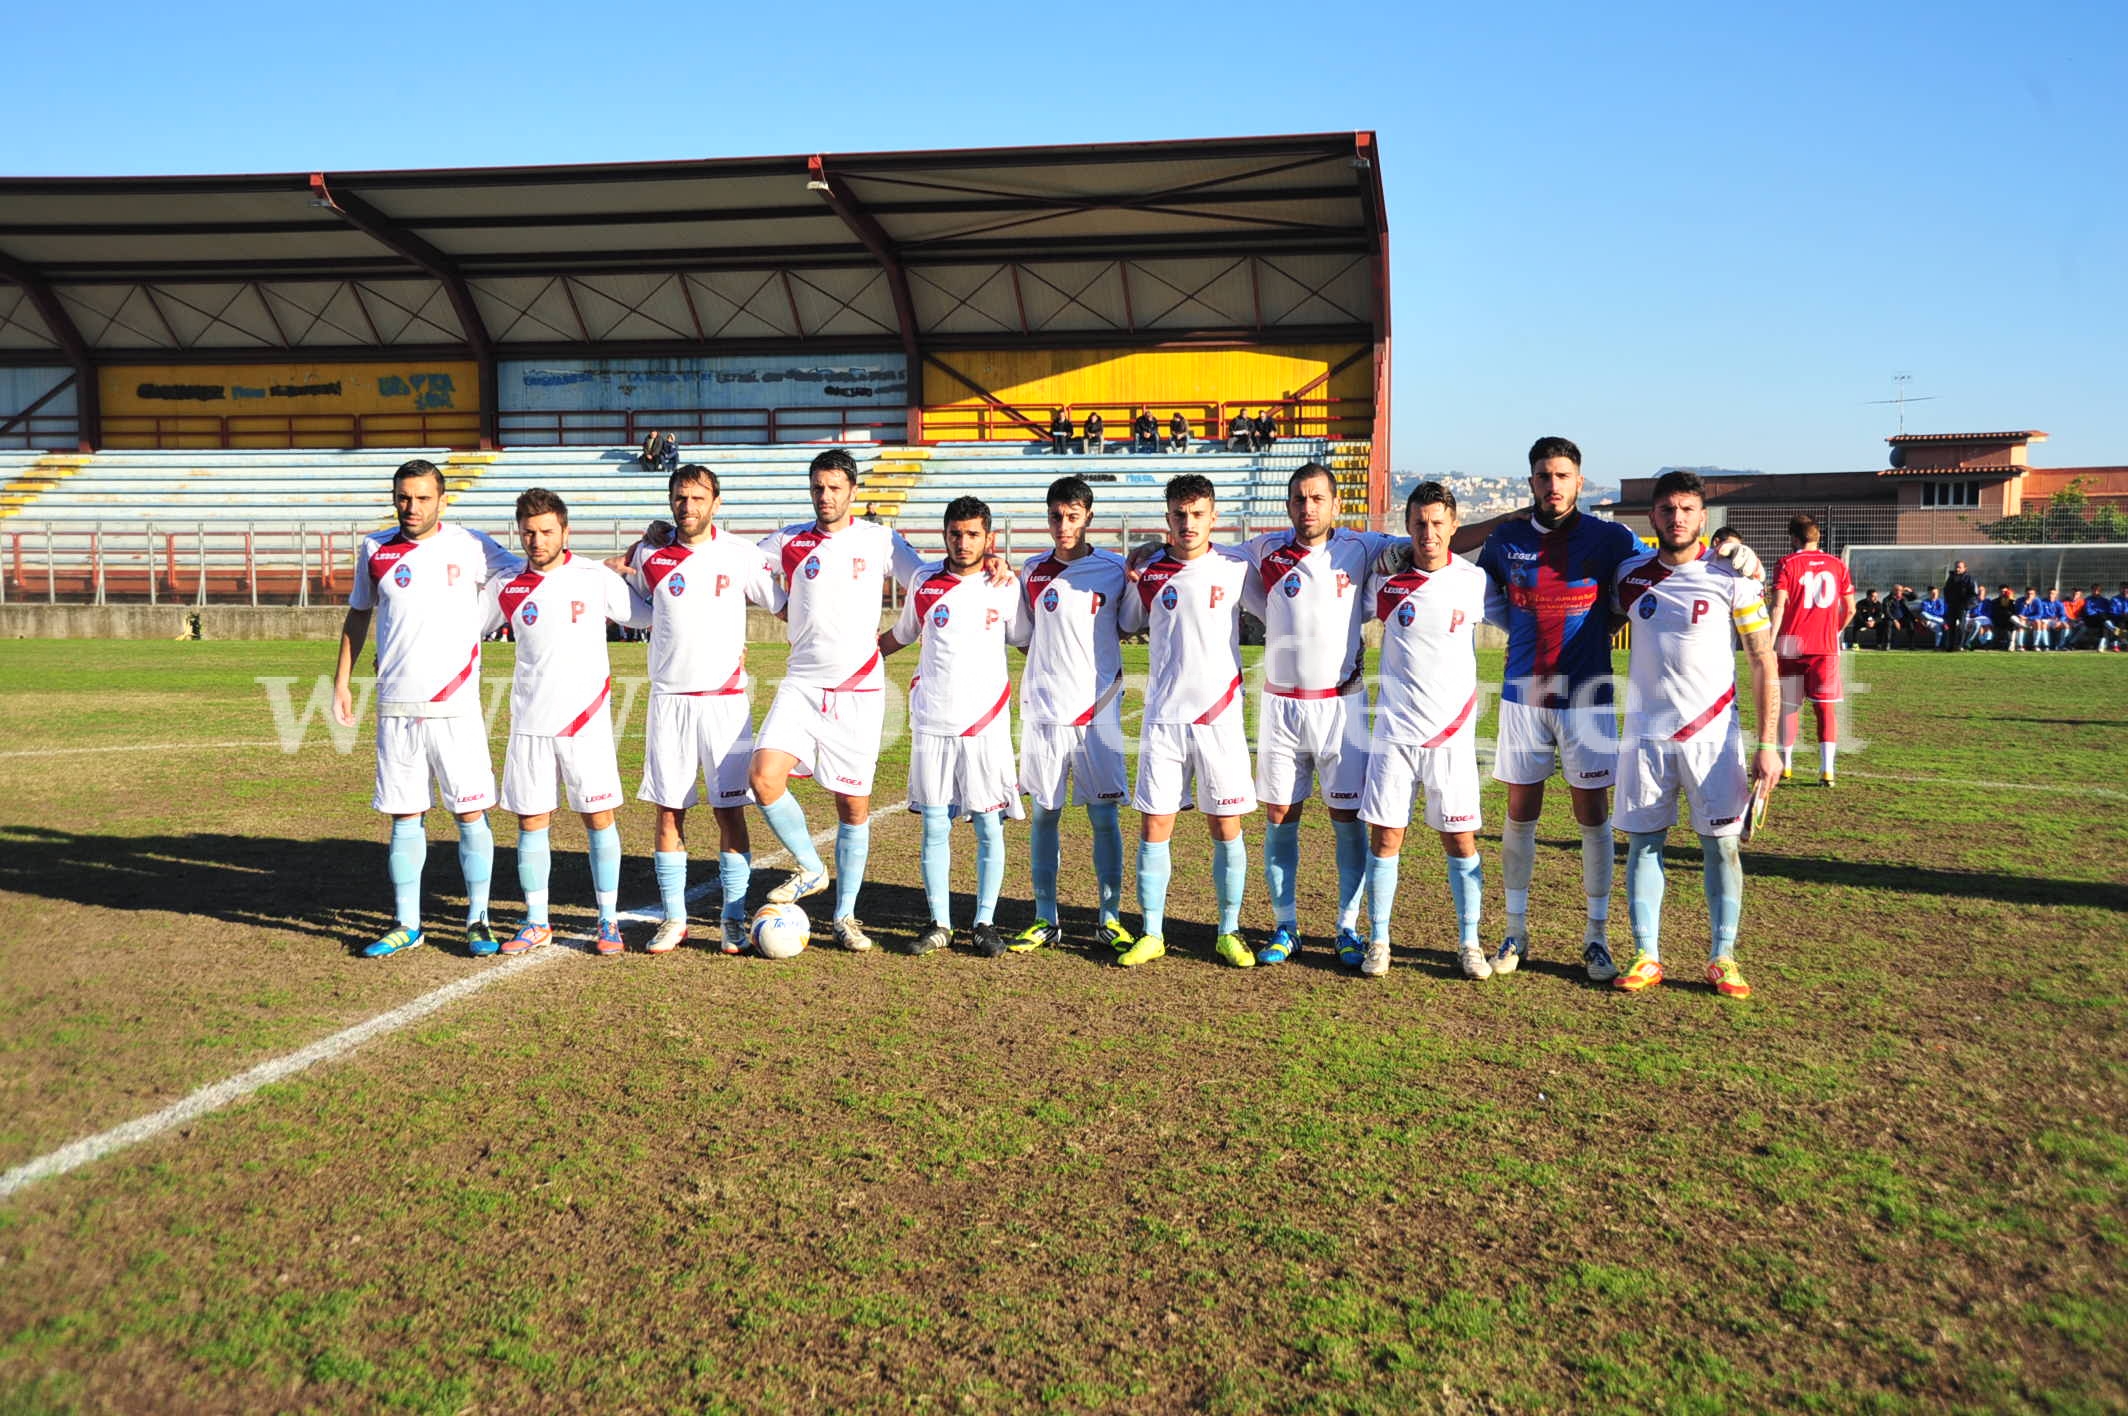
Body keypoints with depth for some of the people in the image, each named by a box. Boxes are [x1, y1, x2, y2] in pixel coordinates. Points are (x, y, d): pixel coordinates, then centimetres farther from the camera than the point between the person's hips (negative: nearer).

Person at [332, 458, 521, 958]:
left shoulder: (469, 546, -2)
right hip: (396, 706, 3)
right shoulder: (374, 550, 7)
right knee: (404, 817, 8)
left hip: (456, 706, -2)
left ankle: (478, 921, 11)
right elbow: (358, 616, 18)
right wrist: (341, 682, 15)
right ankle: (407, 925, 17)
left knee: (471, 813, 0)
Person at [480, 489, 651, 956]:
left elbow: (651, 615, 8)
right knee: (530, 821, 4)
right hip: (529, 723, 2)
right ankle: (536, 923, 16)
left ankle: (608, 921, 10)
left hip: (586, 720, -2)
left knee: (599, 817, 0)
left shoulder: (597, 578, -2)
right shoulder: (506, 586, 5)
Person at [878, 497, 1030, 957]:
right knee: (934, 826, 3)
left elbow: (1029, 642, 12)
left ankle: (985, 922, 11)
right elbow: (901, 635, 21)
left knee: (989, 826, 0)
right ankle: (939, 923, 13)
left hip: (987, 724, -1)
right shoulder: (923, 581, 6)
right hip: (931, 724, 1)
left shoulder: (1007, 587, 1)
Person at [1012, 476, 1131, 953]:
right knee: (1043, 813, 5)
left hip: (1099, 709, -1)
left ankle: (1111, 918, 11)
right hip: (1043, 709, 1)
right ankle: (1046, 919, 14)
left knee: (1104, 815, 0)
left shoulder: (1114, 569, 2)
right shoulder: (1031, 571, 6)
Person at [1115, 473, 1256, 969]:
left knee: (1225, 826, 3)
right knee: (1154, 825, 2)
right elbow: (1125, 625, 18)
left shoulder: (1236, 569, -1)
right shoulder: (1148, 574, 2)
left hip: (1220, 717, -1)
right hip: (1163, 718, 1)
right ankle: (1151, 933, 13)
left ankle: (1229, 932, 16)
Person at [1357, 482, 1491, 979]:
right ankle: (1378, 941, 14)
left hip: (1453, 734, 0)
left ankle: (1469, 943, 17)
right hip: (1394, 731, 0)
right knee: (1384, 836, 2)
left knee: (1460, 839, 4)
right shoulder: (1385, 578, -1)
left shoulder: (1473, 581, 0)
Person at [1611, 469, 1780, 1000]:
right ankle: (1647, 957, 10)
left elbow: (1764, 662, -1)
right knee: (1643, 841, 2)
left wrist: (1767, 744, -7)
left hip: (1713, 731, -2)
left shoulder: (1731, 577, -3)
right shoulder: (1629, 574, 5)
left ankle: (1722, 957, 10)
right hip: (1646, 730, 2)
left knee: (1721, 843, 0)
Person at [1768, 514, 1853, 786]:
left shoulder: (1787, 564, -2)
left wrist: (1769, 644, -15)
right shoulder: (1837, 565, 7)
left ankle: (1786, 765, 19)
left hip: (1791, 645, -1)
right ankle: (1827, 769, -7)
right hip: (1826, 646, 1)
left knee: (1789, 707, 10)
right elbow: (1850, 609, 9)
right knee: (1826, 707, 2)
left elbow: (1779, 606, -12)